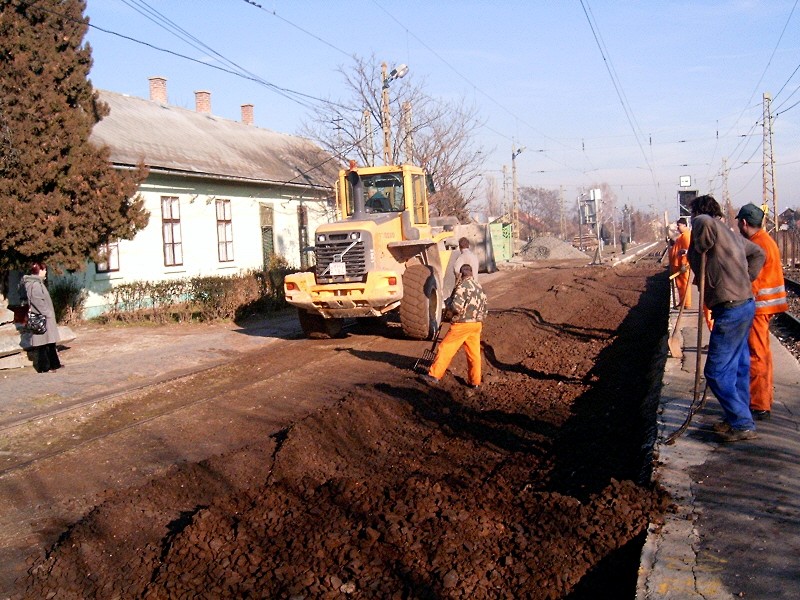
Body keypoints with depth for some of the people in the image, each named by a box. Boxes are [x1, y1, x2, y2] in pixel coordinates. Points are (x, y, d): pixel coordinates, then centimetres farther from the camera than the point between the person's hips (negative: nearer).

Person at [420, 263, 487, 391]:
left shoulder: (462, 286, -13)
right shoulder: (479, 287, 12)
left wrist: (448, 303, -2)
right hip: (477, 324, 7)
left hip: (462, 323, -7)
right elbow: (484, 307, 16)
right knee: (474, 354, 10)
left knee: (446, 349, 1)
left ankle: (434, 375, 4)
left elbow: (456, 306, -21)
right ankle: (475, 382, 14)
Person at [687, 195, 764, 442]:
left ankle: (743, 425, 3)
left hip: (730, 309, -10)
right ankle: (738, 418, 28)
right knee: (738, 366, 18)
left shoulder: (710, 227, -12)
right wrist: (746, 279, 17)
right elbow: (758, 253, 27)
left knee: (717, 372, -3)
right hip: (744, 304, 10)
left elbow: (704, 222, -37)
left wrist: (700, 250, -20)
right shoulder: (731, 234, 15)